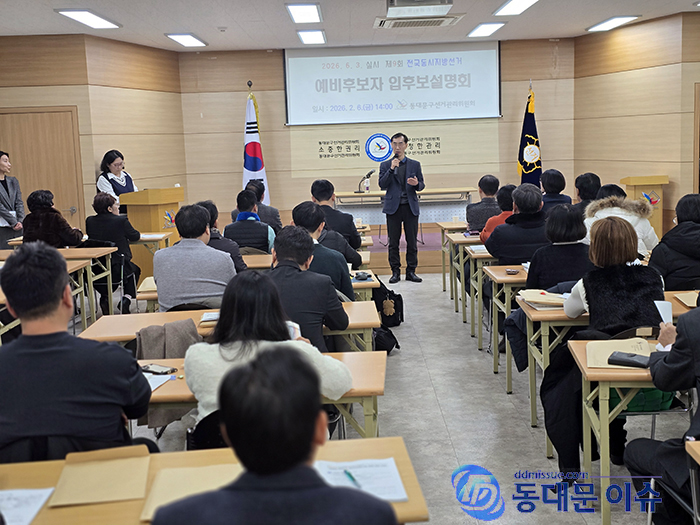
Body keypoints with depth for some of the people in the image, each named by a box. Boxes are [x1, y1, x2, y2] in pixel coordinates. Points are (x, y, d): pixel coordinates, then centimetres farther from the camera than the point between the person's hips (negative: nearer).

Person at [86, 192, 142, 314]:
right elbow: (135, 236, 0)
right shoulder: (121, 220, -14)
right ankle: (126, 298, 16)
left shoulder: (89, 221, -3)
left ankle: (104, 298, 22)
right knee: (135, 270, 30)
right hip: (117, 270, -3)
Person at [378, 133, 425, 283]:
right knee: (393, 242, 2)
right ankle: (395, 272, 10)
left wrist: (416, 183, -13)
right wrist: (391, 169, -14)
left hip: (411, 207, 1)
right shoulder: (385, 165, 7)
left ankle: (411, 271, 11)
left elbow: (422, 186, 10)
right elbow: (382, 185, -5)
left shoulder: (415, 165, 9)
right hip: (393, 207, -1)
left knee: (412, 241, 2)